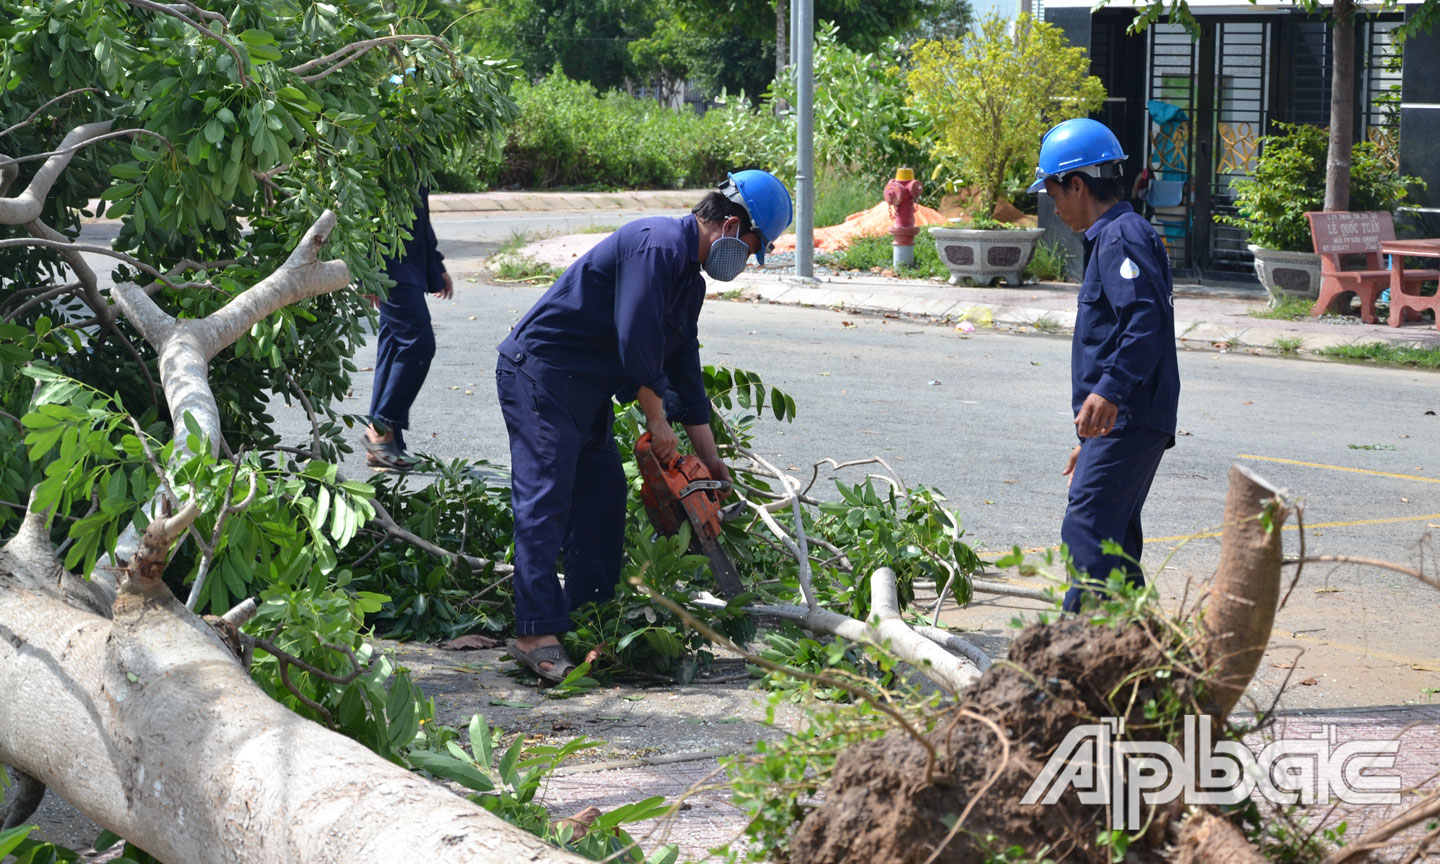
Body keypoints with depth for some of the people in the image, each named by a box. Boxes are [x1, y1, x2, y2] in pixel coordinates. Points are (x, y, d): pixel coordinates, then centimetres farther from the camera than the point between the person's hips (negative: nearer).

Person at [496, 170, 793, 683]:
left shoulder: (690, 281, 16)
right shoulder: (658, 245, -18)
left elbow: (685, 371, 20)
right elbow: (635, 339, -24)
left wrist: (712, 462, 19)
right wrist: (658, 420, -14)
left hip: (586, 389, 11)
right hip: (539, 374, -11)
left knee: (604, 499, 10)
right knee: (545, 503, -15)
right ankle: (537, 635, -19)